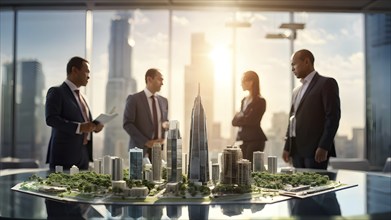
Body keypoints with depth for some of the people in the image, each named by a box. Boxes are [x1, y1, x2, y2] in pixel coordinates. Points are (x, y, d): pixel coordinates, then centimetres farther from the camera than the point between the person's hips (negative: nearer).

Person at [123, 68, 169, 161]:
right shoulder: (134, 99, -4)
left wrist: (166, 124, -4)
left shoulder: (163, 101, 13)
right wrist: (146, 142, -16)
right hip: (140, 150, -4)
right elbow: (127, 124, -10)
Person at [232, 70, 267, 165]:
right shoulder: (244, 100, 16)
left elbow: (249, 120, -15)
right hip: (242, 139, 7)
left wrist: (238, 117, 0)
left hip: (255, 139, -7)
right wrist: (241, 118, -8)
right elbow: (235, 121, 10)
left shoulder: (260, 101, -7)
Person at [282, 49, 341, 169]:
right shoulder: (297, 90, 20)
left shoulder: (326, 83, -2)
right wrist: (287, 147, 13)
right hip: (296, 150, 7)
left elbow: (333, 116, -10)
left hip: (315, 150, -7)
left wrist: (324, 147, -16)